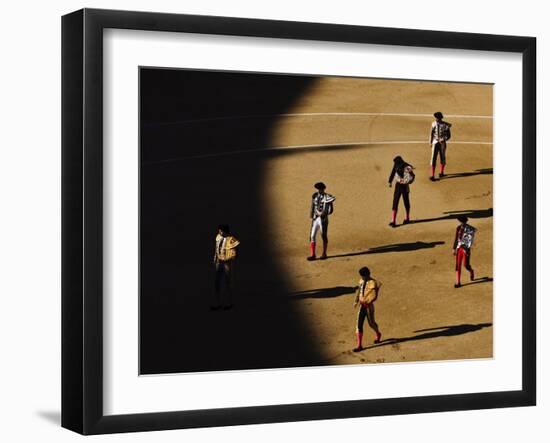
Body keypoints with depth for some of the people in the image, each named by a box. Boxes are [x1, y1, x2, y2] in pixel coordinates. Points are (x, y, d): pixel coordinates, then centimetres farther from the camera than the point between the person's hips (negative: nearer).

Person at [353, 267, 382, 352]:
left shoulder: (372, 283, -20)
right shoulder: (361, 281, 3)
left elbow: (374, 296, -25)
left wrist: (365, 302, -30)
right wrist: (356, 301, 9)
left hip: (369, 306, -6)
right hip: (362, 305, 6)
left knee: (371, 323, 14)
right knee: (359, 324, -1)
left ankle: (378, 334, 48)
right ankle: (359, 345, 1)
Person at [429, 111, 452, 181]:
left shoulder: (446, 125, -9)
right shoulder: (434, 124, -2)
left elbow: (448, 136, -6)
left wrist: (443, 140, -16)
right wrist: (430, 142, 4)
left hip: (442, 143, -1)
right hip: (435, 143, 1)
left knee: (442, 158, 7)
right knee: (433, 158, 1)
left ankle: (441, 172, 18)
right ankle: (432, 175, 1)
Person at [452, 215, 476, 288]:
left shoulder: (470, 229, -12)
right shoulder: (458, 228, 6)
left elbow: (470, 240, -16)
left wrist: (467, 249, -24)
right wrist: (454, 248, 12)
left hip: (466, 249, -5)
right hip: (459, 248, 5)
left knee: (466, 264, -2)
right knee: (458, 265, 0)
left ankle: (471, 271, 35)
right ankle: (458, 282, 2)